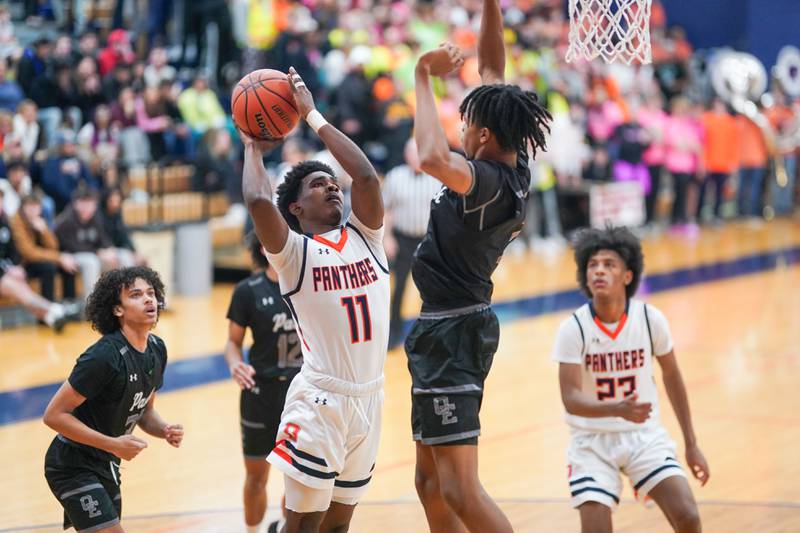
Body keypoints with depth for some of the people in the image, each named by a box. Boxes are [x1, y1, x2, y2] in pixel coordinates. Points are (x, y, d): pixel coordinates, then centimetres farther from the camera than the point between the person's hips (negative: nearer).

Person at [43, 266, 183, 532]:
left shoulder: (157, 350, 2)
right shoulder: (104, 356, -24)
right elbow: (54, 415, -24)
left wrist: (165, 430, -7)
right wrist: (113, 444, -24)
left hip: (106, 465, 9)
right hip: (73, 467, -9)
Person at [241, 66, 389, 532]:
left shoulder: (365, 236, 9)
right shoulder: (294, 251, -4)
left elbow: (367, 176, -7)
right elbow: (258, 201, -22)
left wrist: (313, 116, -2)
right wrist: (253, 148, -3)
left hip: (369, 399, 5)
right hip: (320, 400, -5)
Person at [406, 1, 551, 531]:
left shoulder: (490, 181, -22)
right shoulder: (513, 167, 1)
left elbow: (433, 157, -43)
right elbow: (492, 67, 9)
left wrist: (424, 75, -32)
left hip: (451, 331, -10)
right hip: (453, 327, 10)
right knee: (431, 482, 17)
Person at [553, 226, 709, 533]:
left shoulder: (650, 319, -9)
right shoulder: (573, 329, -16)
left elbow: (671, 376, 7)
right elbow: (571, 399, -22)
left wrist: (691, 444, 11)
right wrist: (618, 409, -41)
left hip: (644, 435, 2)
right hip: (593, 441, -2)